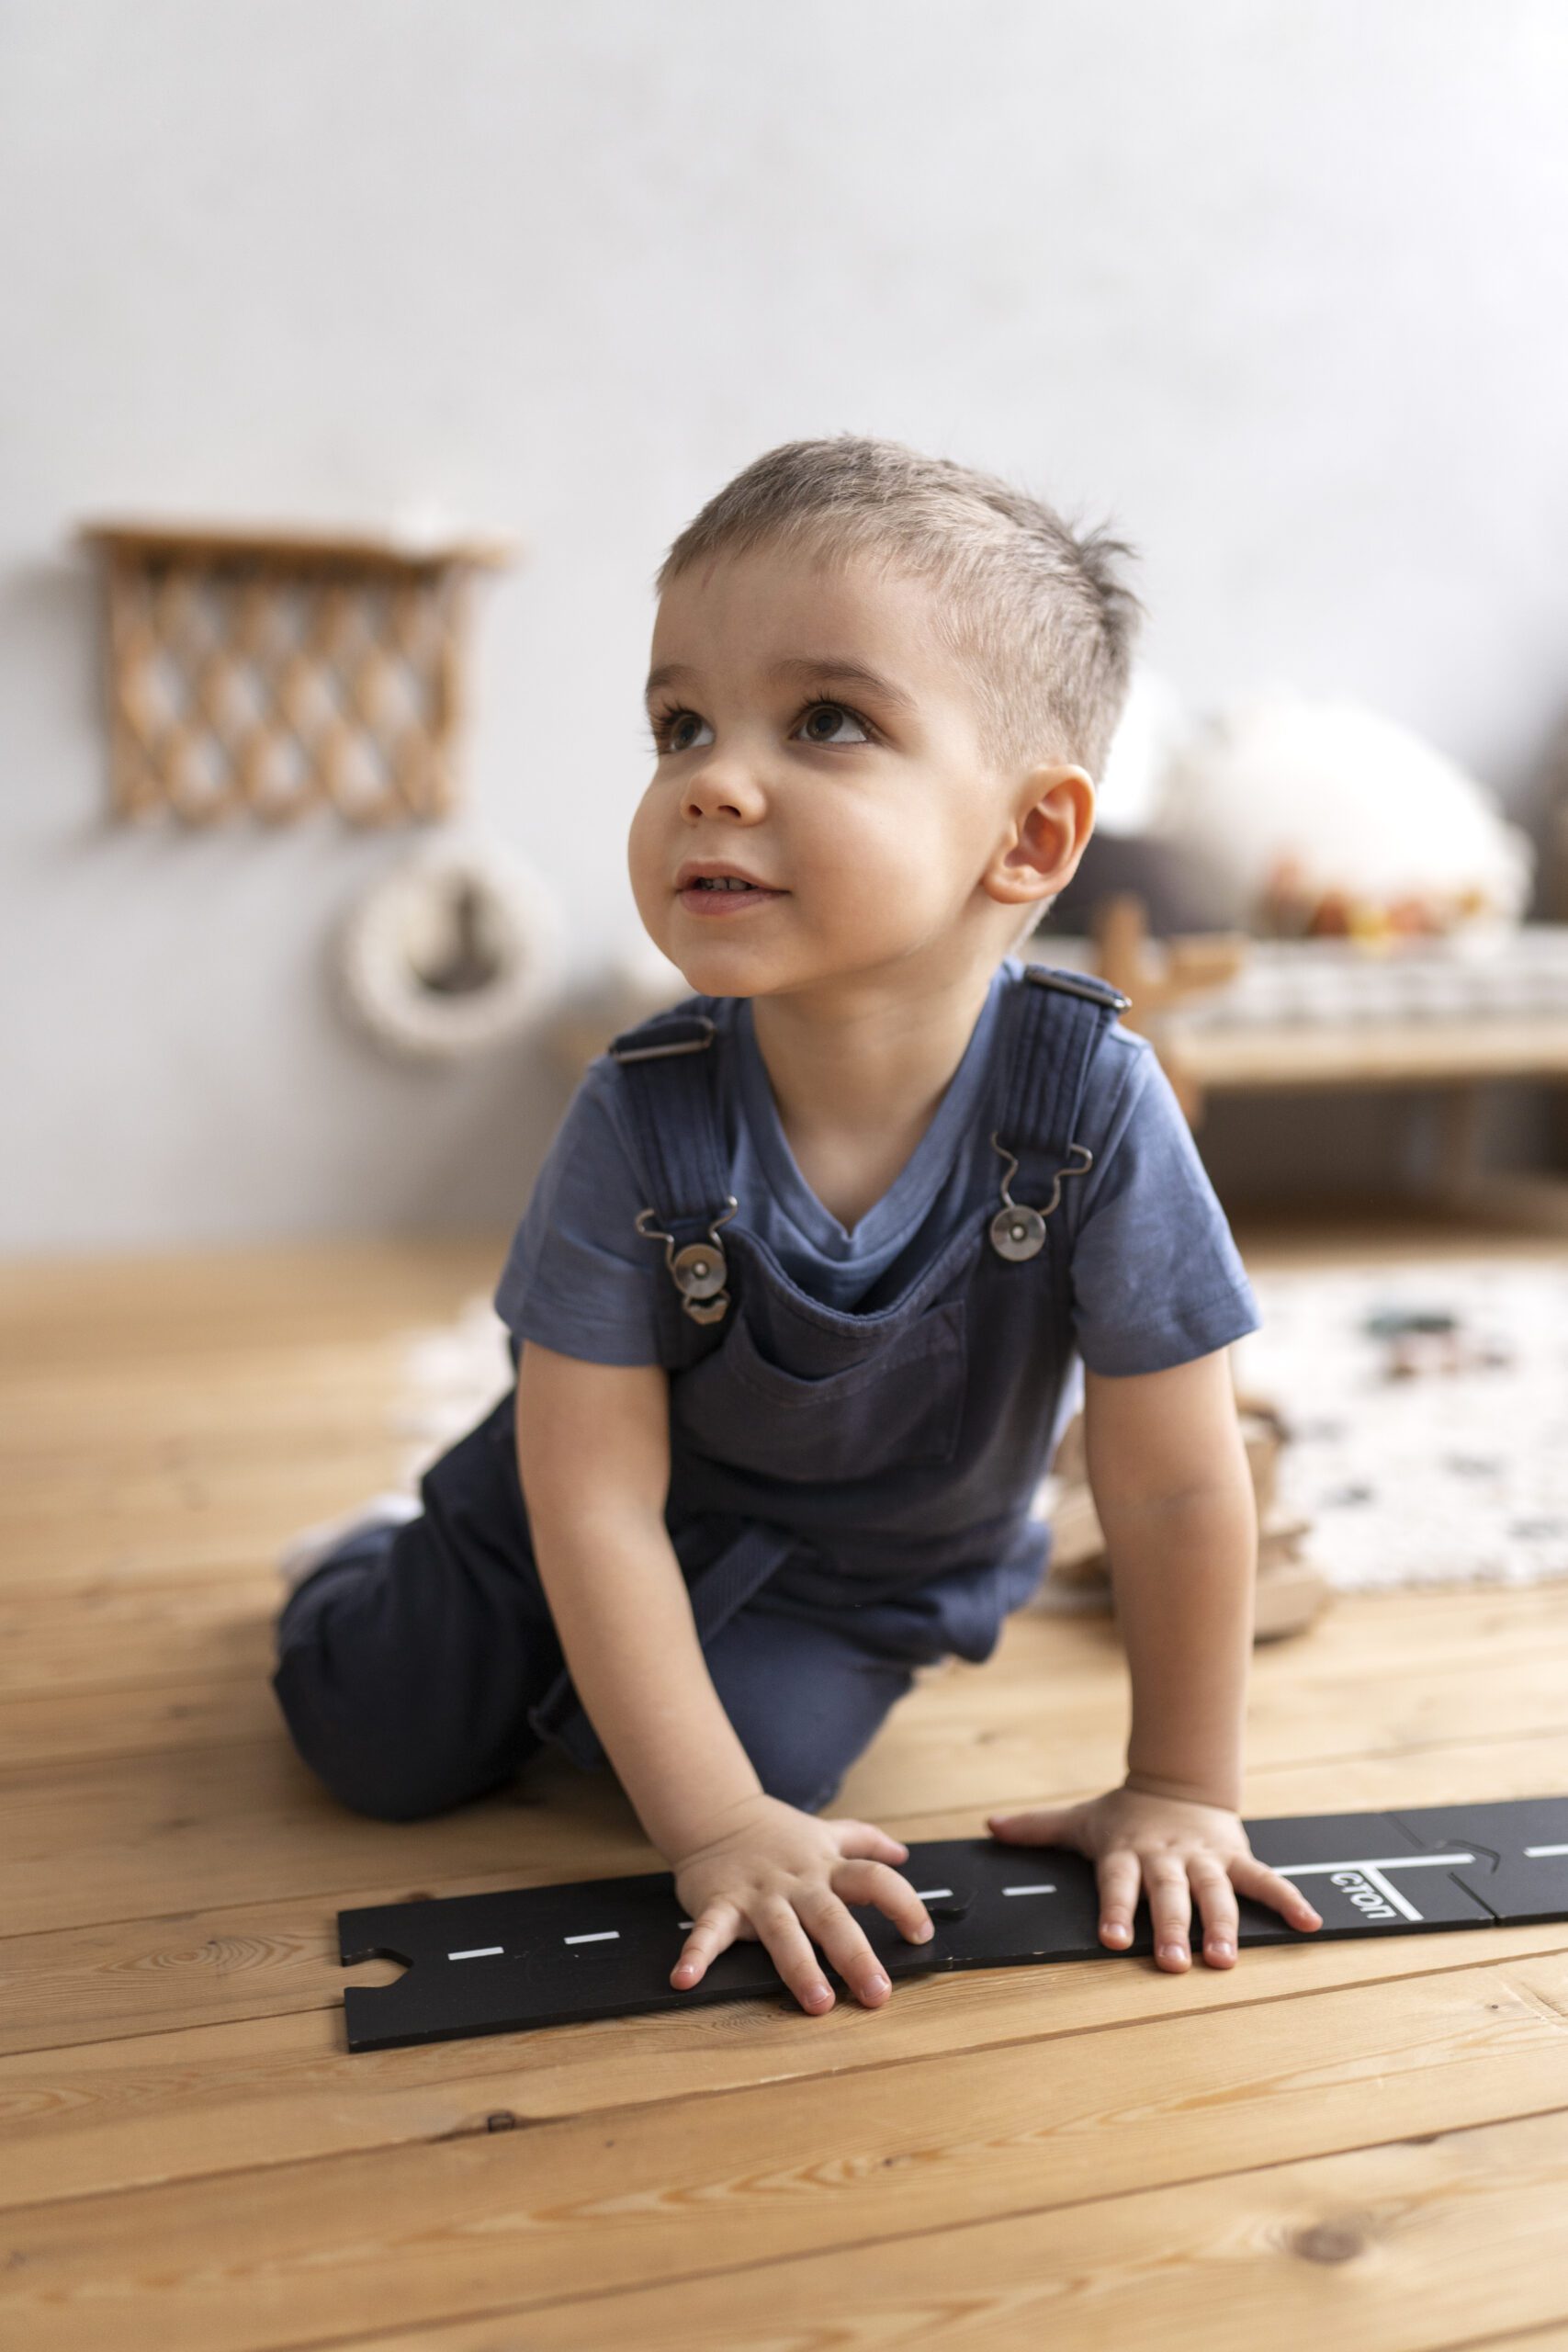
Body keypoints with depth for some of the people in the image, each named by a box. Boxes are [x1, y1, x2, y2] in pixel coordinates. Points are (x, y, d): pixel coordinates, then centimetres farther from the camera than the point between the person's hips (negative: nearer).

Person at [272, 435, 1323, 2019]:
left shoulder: (1091, 1104, -35)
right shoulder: (640, 1120, -32)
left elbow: (1178, 1487, -23)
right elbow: (596, 1493, -26)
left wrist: (1178, 1792, -14)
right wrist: (716, 1827, -25)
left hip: (871, 1562, 1)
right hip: (644, 1495, 0)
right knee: (384, 1747, -2)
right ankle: (376, 1560, 32)